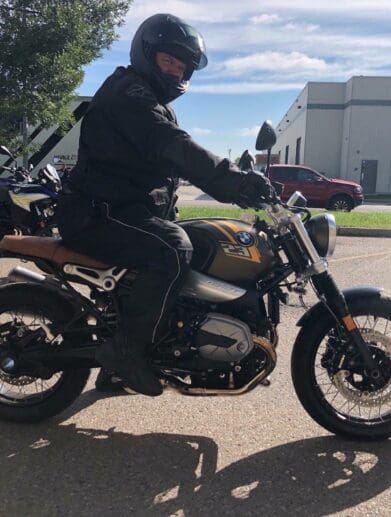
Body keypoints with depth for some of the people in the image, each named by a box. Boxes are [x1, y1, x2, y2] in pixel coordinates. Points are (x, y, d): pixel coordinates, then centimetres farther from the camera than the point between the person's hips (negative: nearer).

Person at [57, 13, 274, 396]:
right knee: (174, 250, -31)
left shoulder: (155, 103, 25)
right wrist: (235, 180, -33)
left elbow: (178, 158, 17)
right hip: (98, 216, -10)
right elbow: (172, 146, -26)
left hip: (130, 211, 10)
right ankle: (125, 349, -18)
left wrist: (236, 184, 3)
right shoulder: (127, 91, -9)